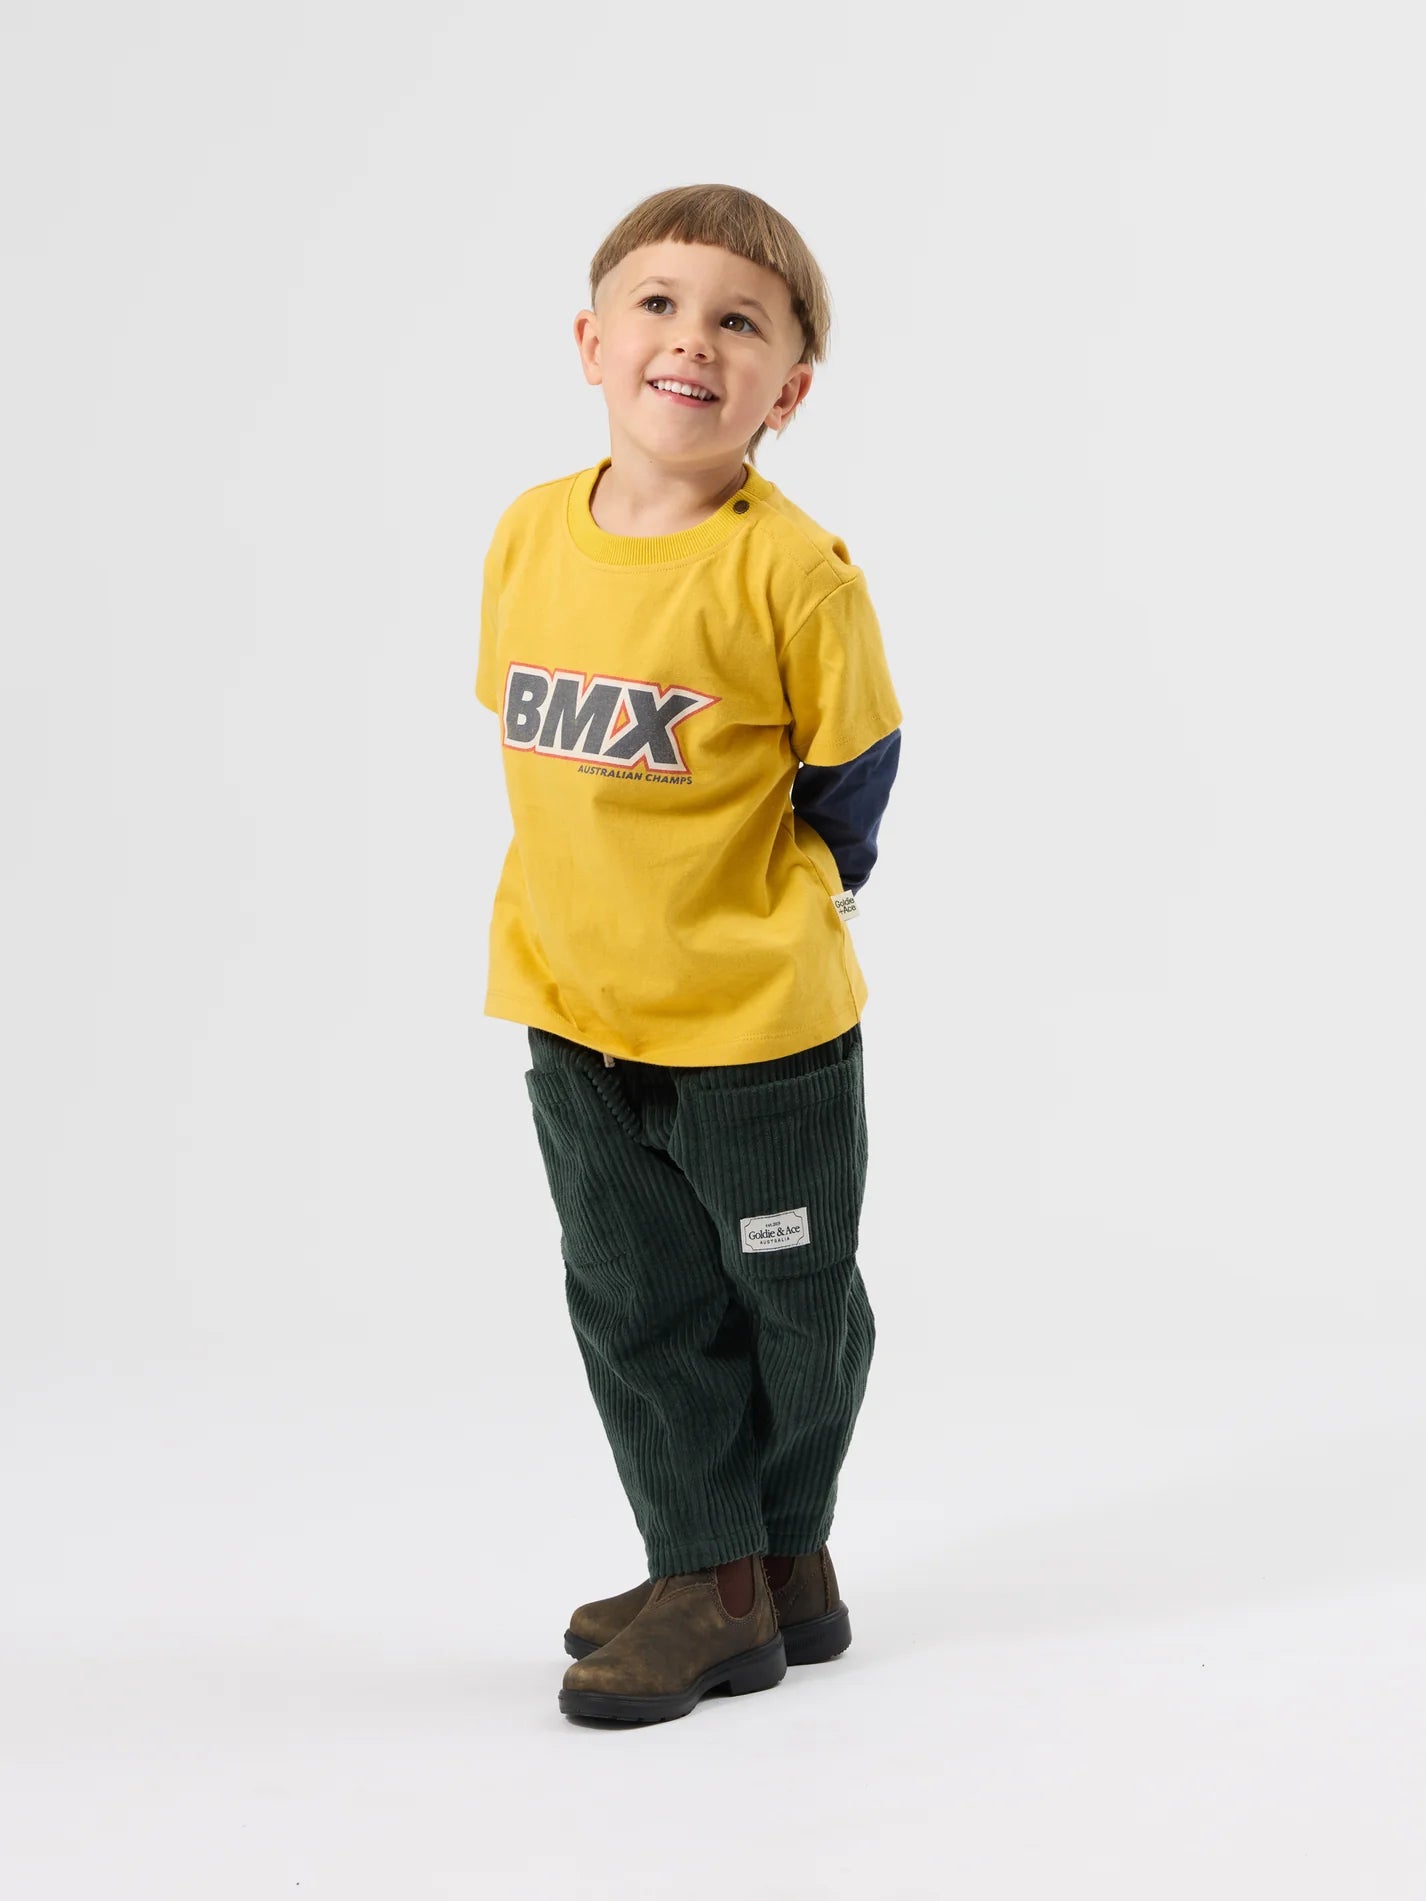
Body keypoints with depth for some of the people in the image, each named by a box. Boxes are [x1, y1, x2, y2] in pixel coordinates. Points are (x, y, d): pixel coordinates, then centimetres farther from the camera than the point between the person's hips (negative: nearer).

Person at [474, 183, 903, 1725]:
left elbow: (854, 771, -7)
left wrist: (773, 911, 2)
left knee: (790, 1308, 12)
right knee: (636, 1305, 11)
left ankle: (783, 1553, 33)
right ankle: (710, 1579, 23)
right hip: (576, 1015, 5)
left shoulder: (791, 570, -18)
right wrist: (609, 903, 12)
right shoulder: (528, 535, -2)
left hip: (760, 1020, -4)